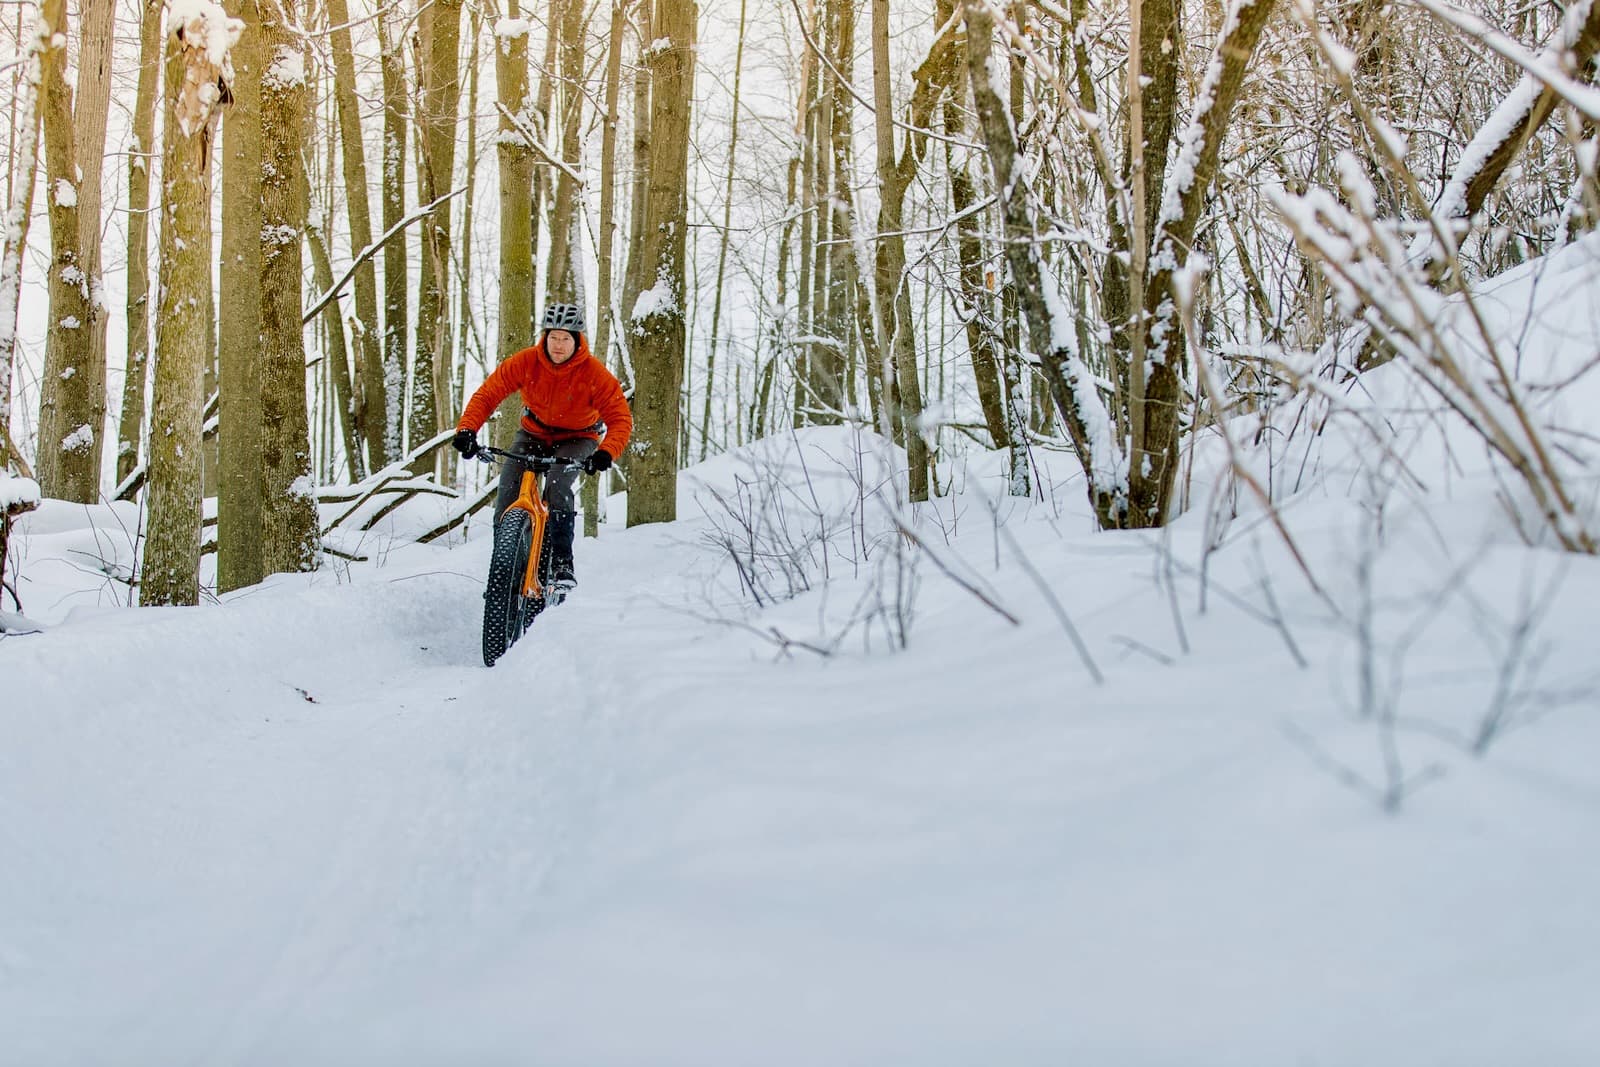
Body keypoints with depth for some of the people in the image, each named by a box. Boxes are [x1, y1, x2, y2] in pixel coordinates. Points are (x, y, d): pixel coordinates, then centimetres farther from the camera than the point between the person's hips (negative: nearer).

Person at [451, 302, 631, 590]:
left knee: (557, 484, -32)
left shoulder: (594, 372, -24)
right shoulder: (526, 362, -20)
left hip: (577, 439, -3)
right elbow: (488, 393, -18)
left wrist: (606, 452, -44)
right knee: (507, 489, -17)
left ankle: (562, 563, -24)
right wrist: (467, 429, -34)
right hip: (534, 434, 3)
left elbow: (620, 418, -25)